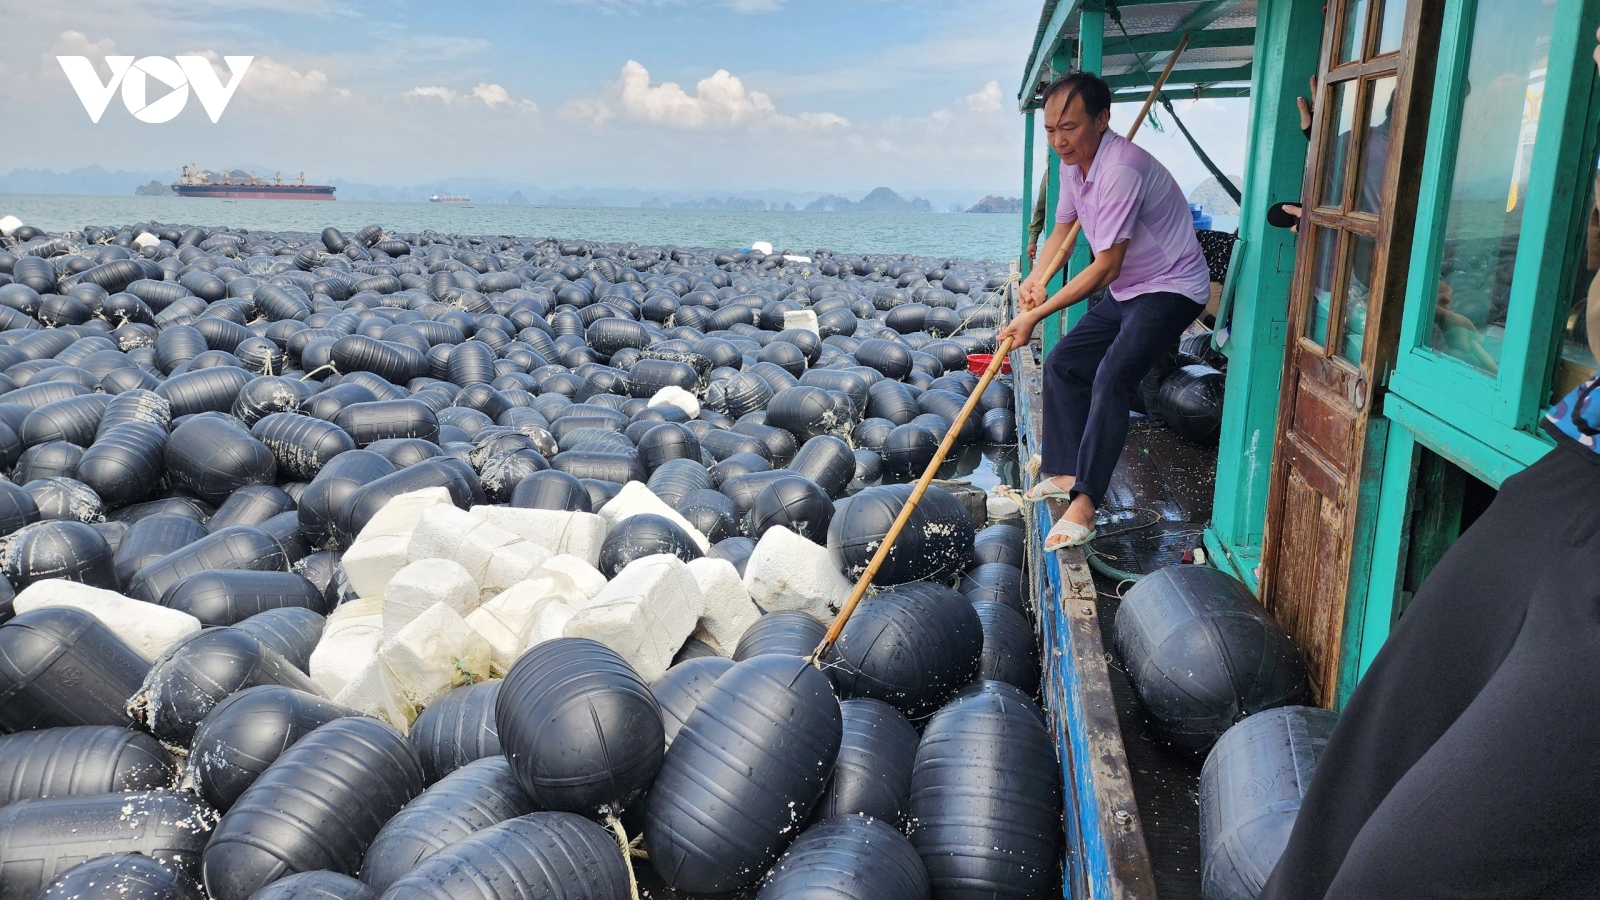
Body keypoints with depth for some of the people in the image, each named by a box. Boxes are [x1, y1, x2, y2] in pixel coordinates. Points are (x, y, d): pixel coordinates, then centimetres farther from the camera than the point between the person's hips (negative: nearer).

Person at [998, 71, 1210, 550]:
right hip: (1128, 291, 10)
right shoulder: (1073, 163, 1)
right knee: (1063, 363, 10)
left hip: (1172, 289, -10)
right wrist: (1036, 277, -4)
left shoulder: (1121, 168, -29)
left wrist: (1036, 315, -26)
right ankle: (1066, 472, 17)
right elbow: (1062, 229, 16)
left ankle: (1083, 504, -25)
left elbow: (1106, 267, -28)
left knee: (1111, 379, -26)